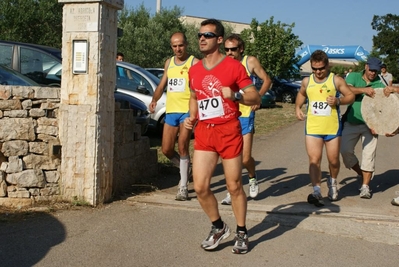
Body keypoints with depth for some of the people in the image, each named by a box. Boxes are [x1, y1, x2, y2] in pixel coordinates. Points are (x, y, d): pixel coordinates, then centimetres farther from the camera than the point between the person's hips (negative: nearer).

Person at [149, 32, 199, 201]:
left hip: (187, 111, -6)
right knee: (166, 150, 5)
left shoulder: (194, 63, -4)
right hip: (171, 111, 6)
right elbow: (162, 84, 21)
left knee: (182, 147, -6)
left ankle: (183, 187, 3)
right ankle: (186, 170, 32)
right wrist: (154, 100, 3)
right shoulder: (169, 63, 15)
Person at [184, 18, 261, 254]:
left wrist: (235, 95, -23)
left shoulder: (234, 66, -5)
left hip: (229, 131, -4)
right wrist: (191, 118, 8)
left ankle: (242, 233, 23)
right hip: (203, 133, 4)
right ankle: (219, 227, 22)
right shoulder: (194, 70, 10)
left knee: (234, 186, 5)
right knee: (200, 186, -2)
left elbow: (256, 98, -5)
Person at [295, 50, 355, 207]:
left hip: (332, 128, -1)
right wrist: (298, 107, 10)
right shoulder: (307, 81, 6)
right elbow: (301, 94, 26)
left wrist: (338, 101, -19)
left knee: (333, 160, 10)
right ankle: (317, 192, -9)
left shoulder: (336, 80, -3)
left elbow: (351, 96, 0)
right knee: (314, 160, -9)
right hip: (312, 128, 1)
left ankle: (332, 182, 39)